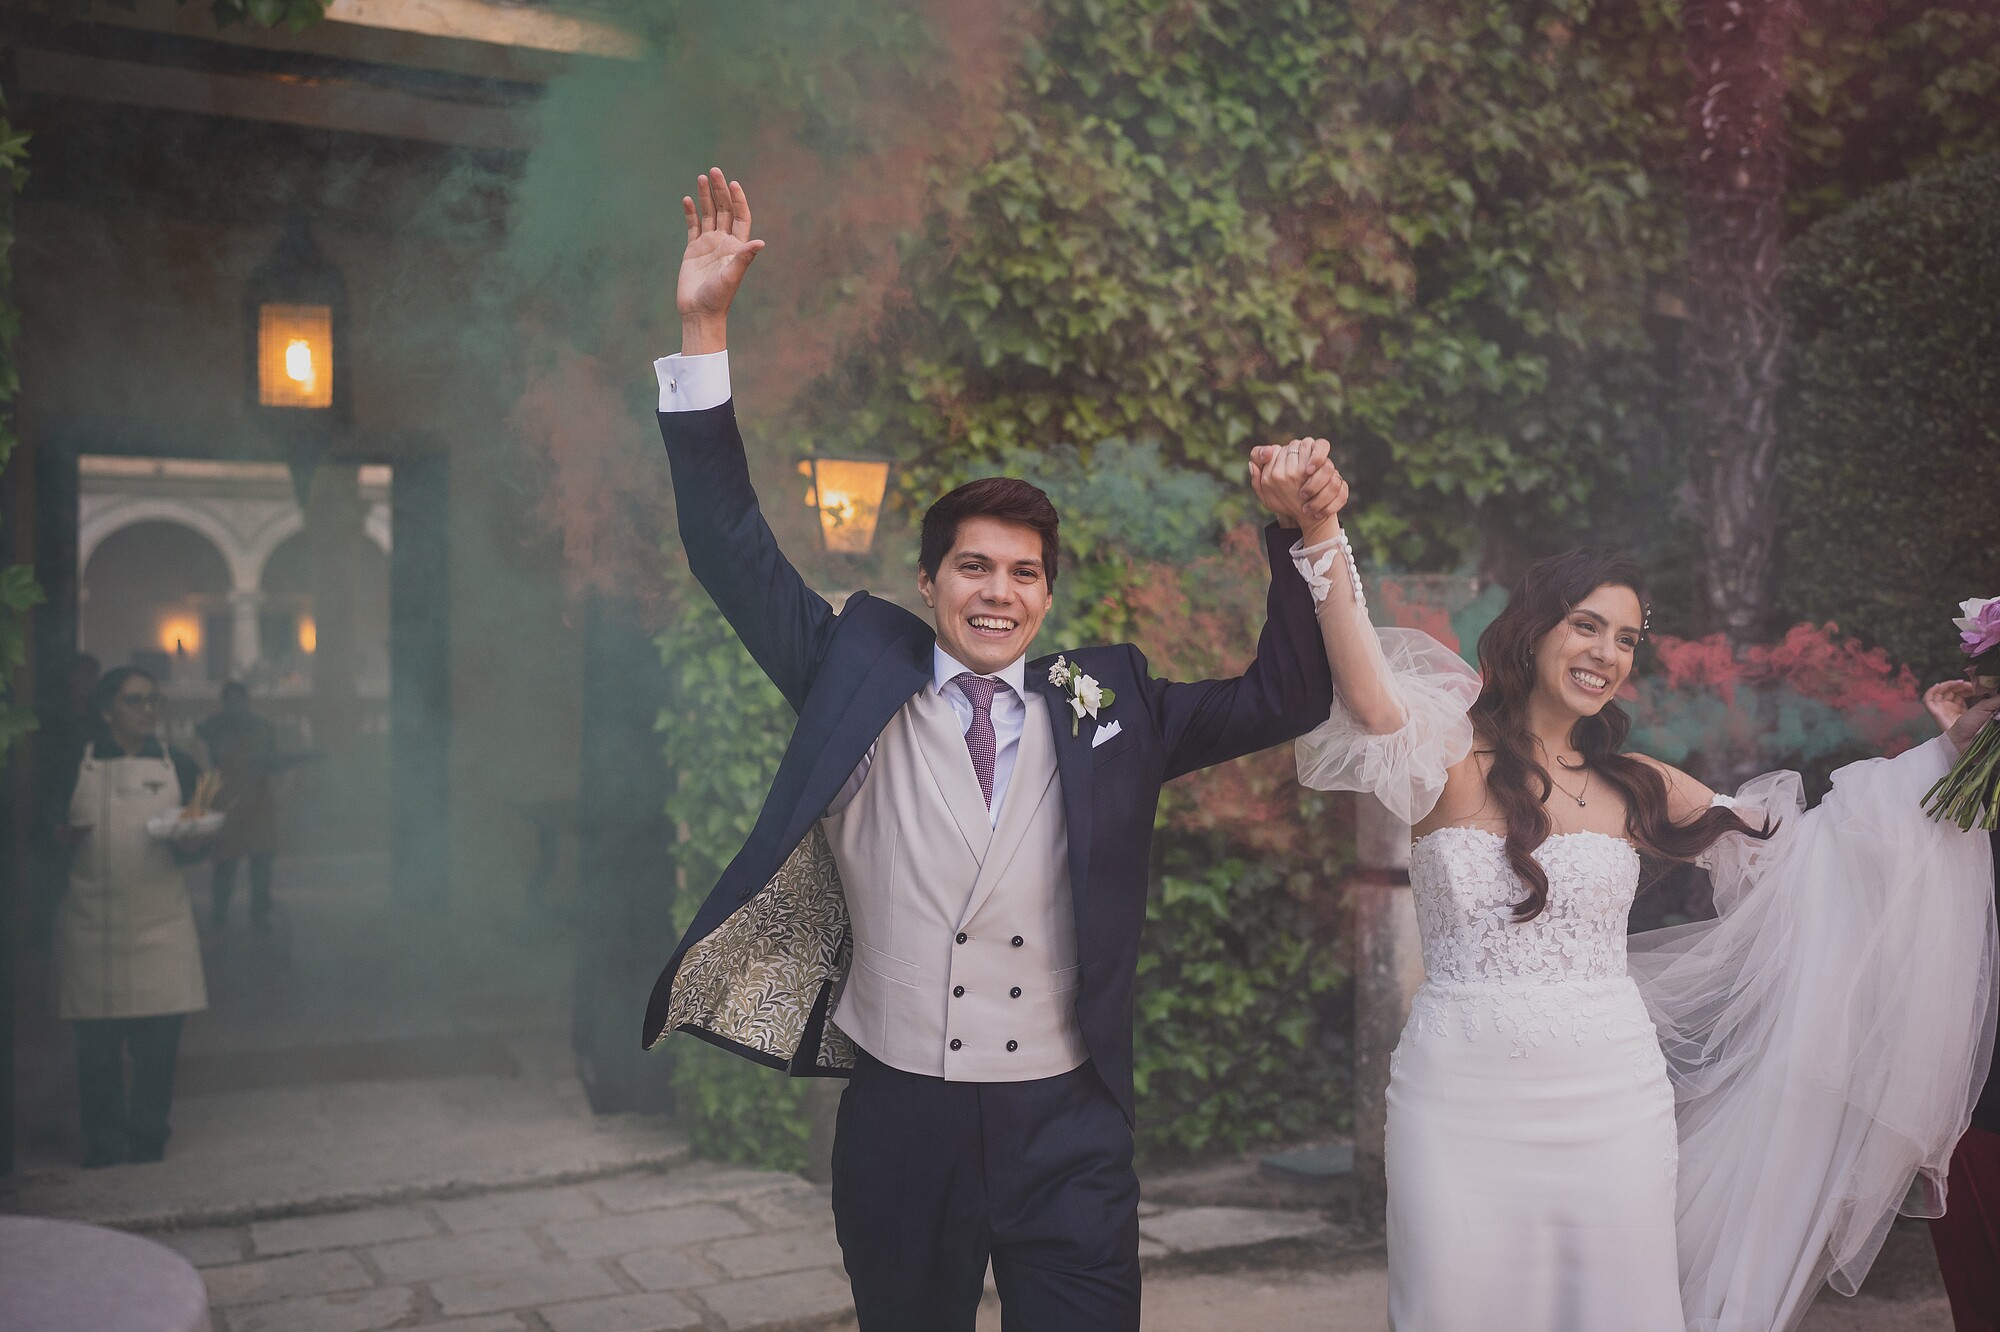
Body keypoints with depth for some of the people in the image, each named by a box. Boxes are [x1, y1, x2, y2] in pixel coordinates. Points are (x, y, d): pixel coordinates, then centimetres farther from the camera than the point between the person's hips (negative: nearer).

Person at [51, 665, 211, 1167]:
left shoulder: (178, 766, 9)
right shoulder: (76, 765, 5)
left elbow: (196, 847, 11)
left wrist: (189, 839, -12)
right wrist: (62, 837, -13)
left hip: (161, 924, 1)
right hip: (91, 927, -1)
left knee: (158, 1043, 0)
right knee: (96, 1045, 2)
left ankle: (147, 1141, 14)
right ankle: (103, 1144, 16)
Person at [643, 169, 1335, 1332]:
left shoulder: (1108, 705, 4)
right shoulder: (857, 675, 2)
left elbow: (1290, 698, 5)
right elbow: (735, 553, -2)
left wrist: (1299, 534, -8)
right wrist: (705, 329, -8)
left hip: (1069, 1128, 0)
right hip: (898, 1118, 0)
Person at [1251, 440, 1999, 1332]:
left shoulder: (1636, 788, 9)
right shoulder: (1453, 759, -3)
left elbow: (1794, 845, 18)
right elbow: (1370, 696, -25)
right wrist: (1319, 531, -40)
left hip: (1612, 1100, 3)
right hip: (1461, 1099, -3)